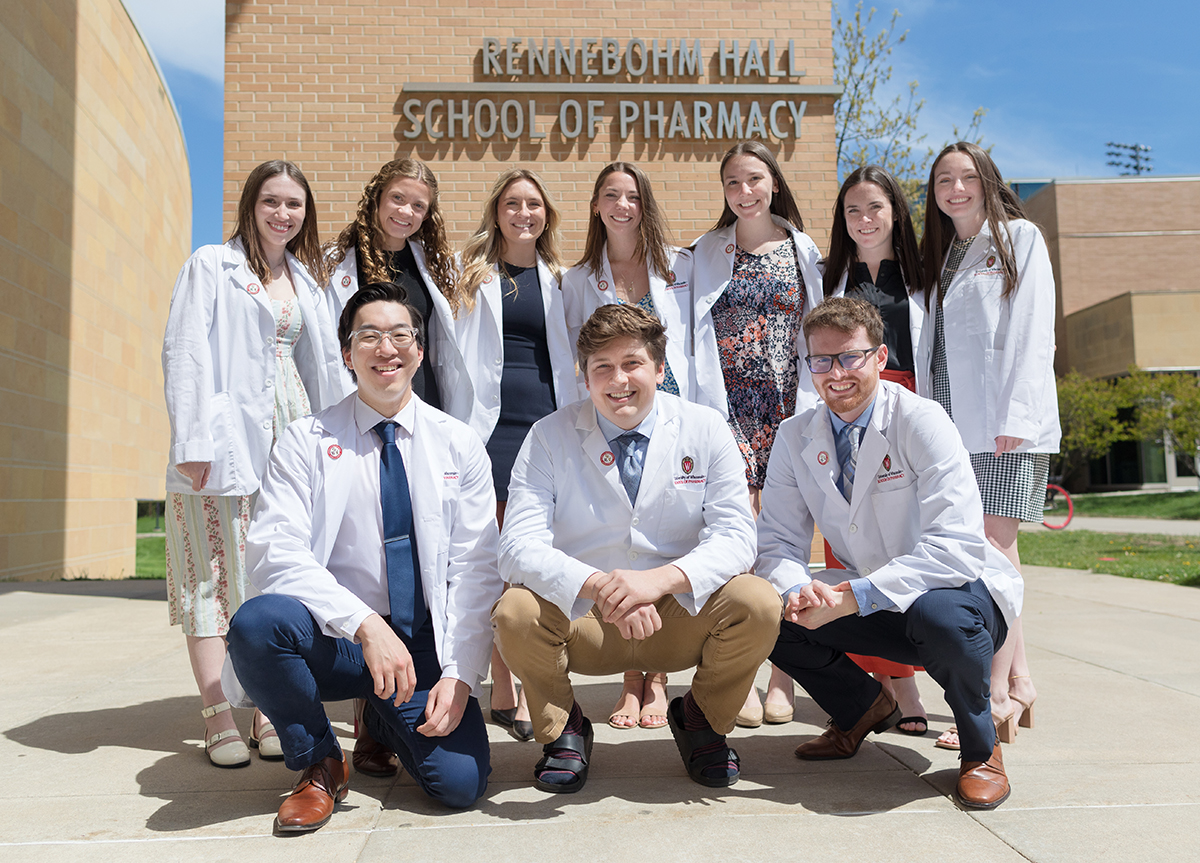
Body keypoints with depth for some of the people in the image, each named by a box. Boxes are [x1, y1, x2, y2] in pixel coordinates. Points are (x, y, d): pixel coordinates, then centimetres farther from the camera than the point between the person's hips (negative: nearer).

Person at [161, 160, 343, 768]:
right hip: (228, 437, -5)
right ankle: (218, 718, -1)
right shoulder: (211, 266, 4)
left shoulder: (306, 279, 20)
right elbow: (186, 352, -5)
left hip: (291, 433, 5)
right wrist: (194, 440, -14)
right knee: (215, 571, -5)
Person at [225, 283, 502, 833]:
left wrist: (460, 675, -12)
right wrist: (366, 624, -27)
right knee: (255, 623, -32)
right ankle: (319, 765, -2)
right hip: (332, 642, -1)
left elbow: (475, 571, 0)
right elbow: (275, 553, -14)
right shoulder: (306, 442, -1)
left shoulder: (459, 446, 4)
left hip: (425, 647, 2)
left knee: (460, 782, -19)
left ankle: (385, 720, 19)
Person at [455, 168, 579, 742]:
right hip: (493, 420, -2)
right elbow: (460, 351, 6)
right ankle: (504, 691, 6)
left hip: (548, 417, 2)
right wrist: (458, 424, -3)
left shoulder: (558, 278, 16)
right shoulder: (474, 272, 11)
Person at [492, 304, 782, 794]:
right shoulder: (549, 437, -6)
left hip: (681, 616, 1)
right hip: (580, 622, 0)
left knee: (758, 604, -26)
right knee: (514, 614, -30)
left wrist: (658, 579, -32)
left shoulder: (705, 430, -4)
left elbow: (735, 536, -12)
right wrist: (600, 587, -35)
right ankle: (562, 729, 3)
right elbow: (519, 547, -17)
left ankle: (700, 719, 6)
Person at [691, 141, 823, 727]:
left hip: (787, 405, 1)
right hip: (729, 407, 0)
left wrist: (814, 405, 1)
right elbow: (694, 335, 9)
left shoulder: (803, 250, 12)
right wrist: (706, 407, 0)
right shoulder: (707, 254, 12)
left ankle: (782, 678, 9)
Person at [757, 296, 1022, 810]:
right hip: (868, 602, 5)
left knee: (938, 614, -39)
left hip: (955, 594, -5)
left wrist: (854, 597, -35)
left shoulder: (921, 422, -18)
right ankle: (861, 710, 13)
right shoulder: (795, 437, -3)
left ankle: (981, 748, -4)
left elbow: (957, 547, -28)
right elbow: (777, 543, -3)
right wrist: (797, 590, -27)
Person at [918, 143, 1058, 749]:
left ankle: (996, 697, -9)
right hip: (953, 422, 5)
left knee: (995, 549, -11)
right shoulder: (940, 255, 22)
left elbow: (1032, 333, -5)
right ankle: (1018, 682, 10)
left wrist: (1015, 416, -15)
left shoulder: (1020, 238, 6)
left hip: (1008, 421, -5)